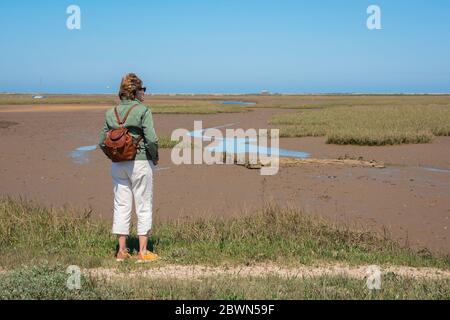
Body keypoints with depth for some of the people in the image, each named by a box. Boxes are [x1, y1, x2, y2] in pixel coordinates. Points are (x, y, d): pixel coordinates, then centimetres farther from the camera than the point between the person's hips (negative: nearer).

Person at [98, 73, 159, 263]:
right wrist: (155, 158, -2)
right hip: (140, 162, -4)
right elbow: (152, 139, -18)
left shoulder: (111, 113, 5)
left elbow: (102, 142, 5)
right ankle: (142, 252, 8)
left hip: (118, 165, 5)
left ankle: (122, 251, 15)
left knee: (121, 205, 11)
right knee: (144, 206, 5)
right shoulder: (143, 111, -10)